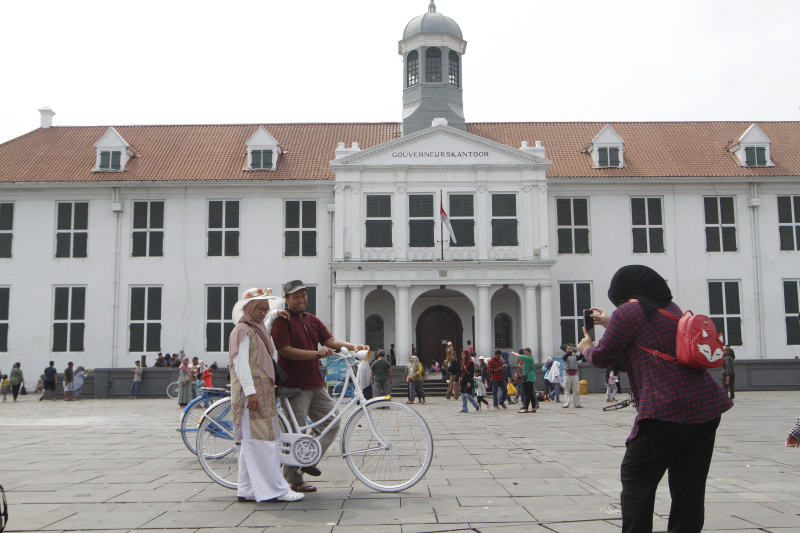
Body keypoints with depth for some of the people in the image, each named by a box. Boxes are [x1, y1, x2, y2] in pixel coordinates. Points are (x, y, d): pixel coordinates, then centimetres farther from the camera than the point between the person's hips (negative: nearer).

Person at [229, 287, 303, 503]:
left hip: (263, 392, 10)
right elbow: (241, 363, -16)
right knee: (261, 440, -8)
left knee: (250, 442, 10)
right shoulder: (242, 330, -9)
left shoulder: (257, 329, 21)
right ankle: (277, 489, -8)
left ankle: (247, 490, 15)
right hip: (252, 392, -10)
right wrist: (251, 392, -23)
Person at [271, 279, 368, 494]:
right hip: (294, 385, -8)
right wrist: (316, 353, -26)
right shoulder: (282, 321, -7)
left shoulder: (313, 320, 16)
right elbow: (287, 350, -18)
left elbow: (330, 340, 6)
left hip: (315, 384, 8)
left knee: (332, 423, 6)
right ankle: (293, 480, 9)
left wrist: (352, 346, -12)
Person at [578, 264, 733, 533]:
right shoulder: (671, 309, 20)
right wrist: (610, 323, 43)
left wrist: (586, 348, 24)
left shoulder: (628, 311, -3)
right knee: (689, 486, 11)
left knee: (636, 482, 6)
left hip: (667, 409, -7)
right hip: (707, 405, 8)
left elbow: (602, 358, 2)